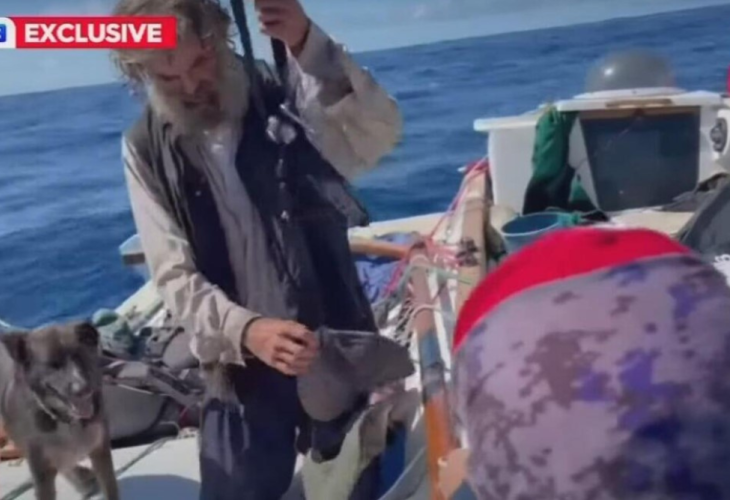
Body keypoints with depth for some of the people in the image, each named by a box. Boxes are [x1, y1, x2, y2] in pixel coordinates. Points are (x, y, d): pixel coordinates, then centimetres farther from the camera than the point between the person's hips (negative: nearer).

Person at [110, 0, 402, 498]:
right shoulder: (147, 150, -3)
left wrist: (308, 45, -36)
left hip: (338, 343, 0)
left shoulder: (286, 98, -6)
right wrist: (244, 330, -28)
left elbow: (381, 133, -23)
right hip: (242, 362, 0)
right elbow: (175, 275, -9)